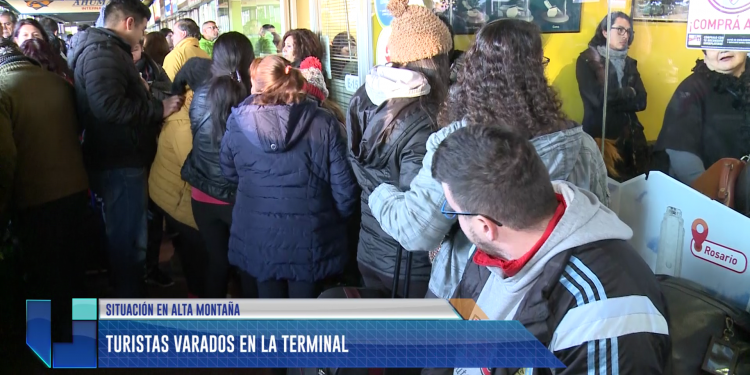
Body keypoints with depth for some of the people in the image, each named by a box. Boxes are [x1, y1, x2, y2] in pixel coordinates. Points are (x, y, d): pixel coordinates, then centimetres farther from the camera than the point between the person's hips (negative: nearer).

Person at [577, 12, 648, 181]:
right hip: (600, 136, -6)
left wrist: (613, 99, -12)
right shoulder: (587, 60, -5)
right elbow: (598, 98, -18)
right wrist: (628, 93, -4)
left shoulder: (629, 63, 14)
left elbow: (641, 102, 3)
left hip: (629, 136, 6)